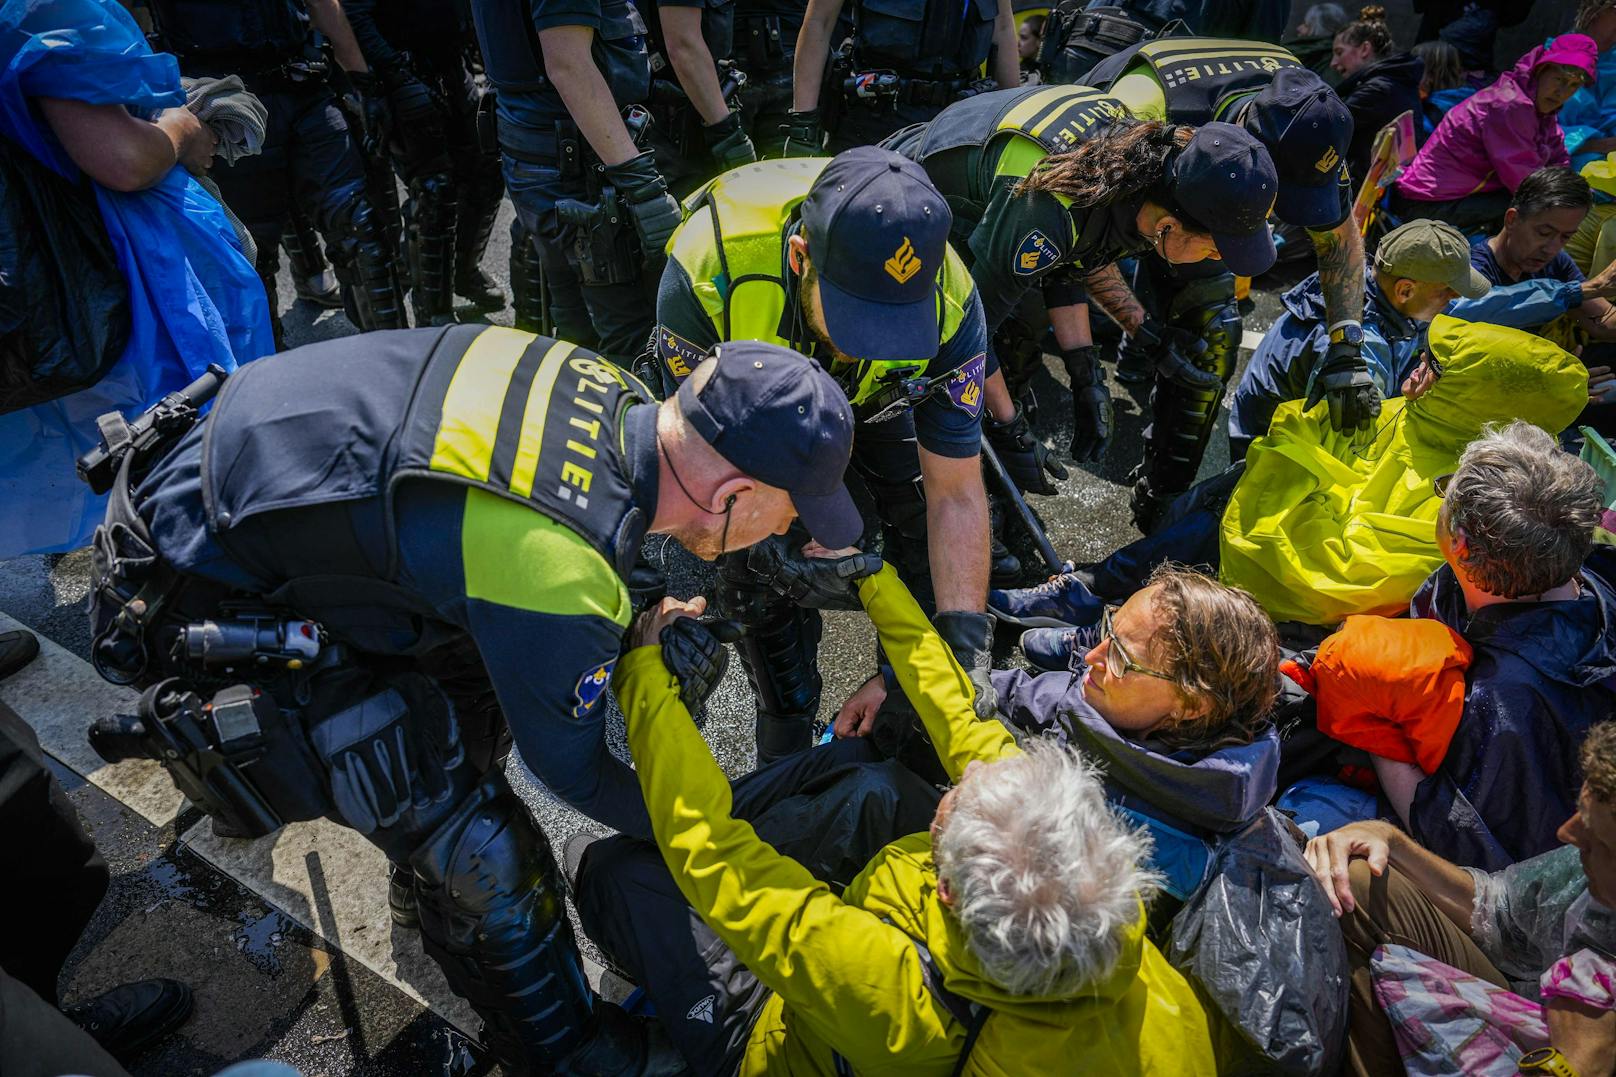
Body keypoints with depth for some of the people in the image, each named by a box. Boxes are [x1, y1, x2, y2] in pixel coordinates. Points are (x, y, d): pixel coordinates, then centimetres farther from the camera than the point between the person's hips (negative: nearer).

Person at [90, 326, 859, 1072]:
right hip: (200, 611, -8)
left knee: (485, 667, 19)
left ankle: (429, 886, 44)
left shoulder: (609, 397, -11)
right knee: (477, 847, -7)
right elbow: (568, 765, -14)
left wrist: (648, 627, 1)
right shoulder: (557, 576, -33)